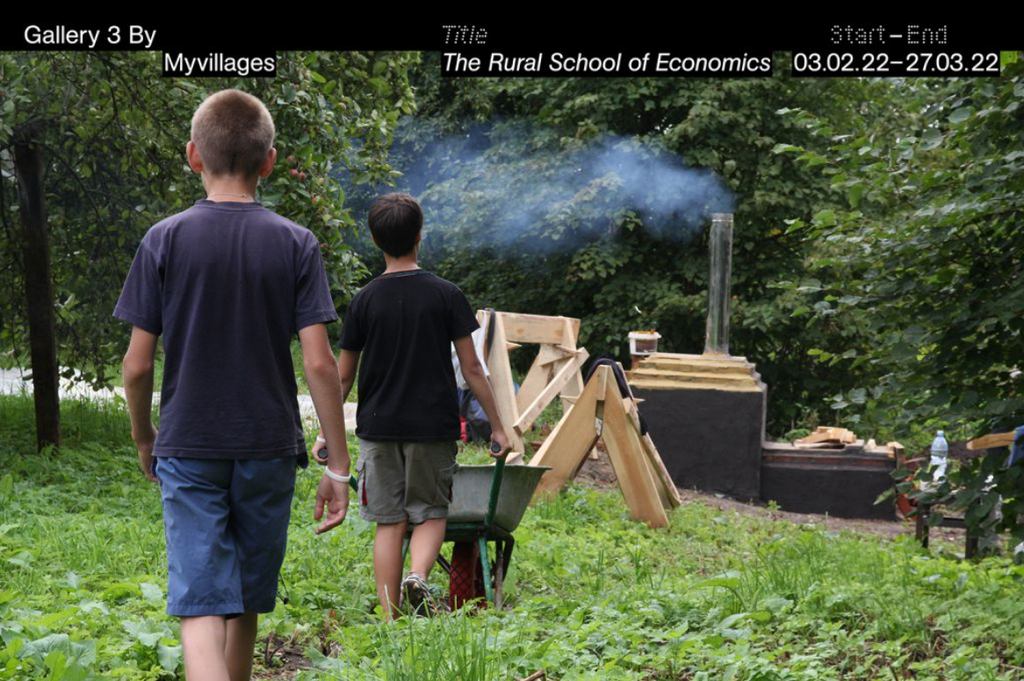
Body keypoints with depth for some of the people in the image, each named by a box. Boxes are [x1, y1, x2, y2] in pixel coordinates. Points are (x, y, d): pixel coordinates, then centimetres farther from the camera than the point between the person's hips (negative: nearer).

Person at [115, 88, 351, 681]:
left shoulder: (165, 240, -4)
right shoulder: (296, 244, -4)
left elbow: (137, 364, -3)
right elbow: (319, 363, -8)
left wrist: (144, 438, 14)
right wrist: (338, 464, -1)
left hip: (188, 449, -1)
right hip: (269, 449, 2)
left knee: (201, 609, -6)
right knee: (247, 604, 18)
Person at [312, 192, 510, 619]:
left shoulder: (364, 301, 0)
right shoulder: (446, 295, -3)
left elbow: (342, 377, 4)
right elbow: (471, 369, -2)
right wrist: (497, 425, 5)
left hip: (378, 426, 1)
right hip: (434, 424, -1)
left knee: (389, 522, 7)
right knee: (431, 513, 11)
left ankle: (391, 619, 6)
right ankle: (417, 577, -18)